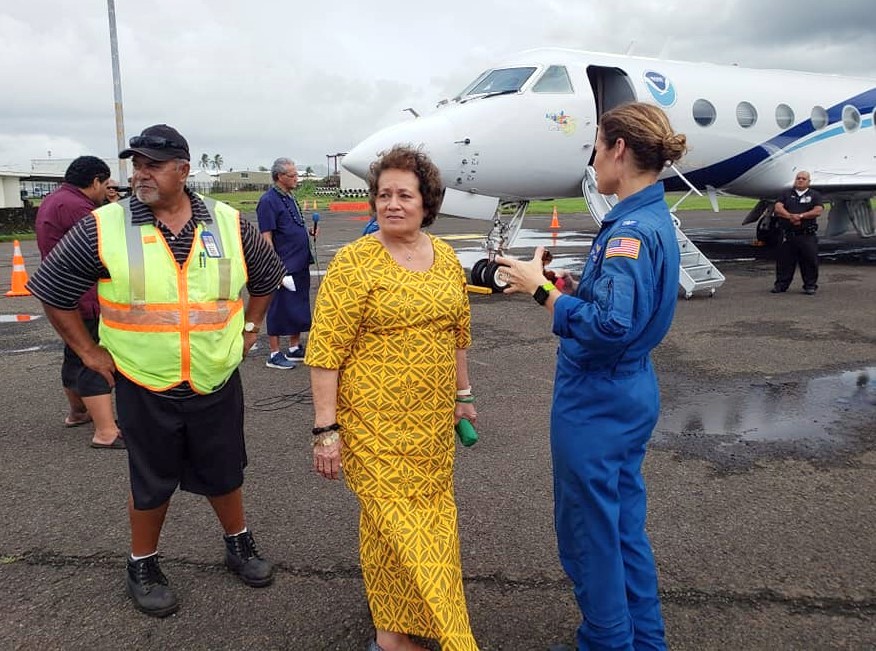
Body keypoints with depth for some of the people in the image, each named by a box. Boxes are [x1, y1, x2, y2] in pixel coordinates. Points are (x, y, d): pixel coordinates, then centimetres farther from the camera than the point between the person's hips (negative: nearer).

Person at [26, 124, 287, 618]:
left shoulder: (230, 224, -2)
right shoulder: (103, 228, -8)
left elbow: (267, 274, 15)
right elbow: (53, 290, 1)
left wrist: (249, 328, 10)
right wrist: (90, 352, 0)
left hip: (218, 383, 2)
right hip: (144, 388, -1)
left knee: (223, 474, 17)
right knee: (152, 483, 14)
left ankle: (240, 544, 41)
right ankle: (143, 567, 36)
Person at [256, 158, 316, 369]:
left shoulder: (289, 198, 14)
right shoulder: (268, 201, -13)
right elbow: (266, 237, -17)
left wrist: (308, 232, 6)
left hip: (300, 265, 9)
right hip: (284, 267, -9)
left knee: (299, 307, 15)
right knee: (279, 309, 0)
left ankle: (295, 348, 27)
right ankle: (274, 354, 9)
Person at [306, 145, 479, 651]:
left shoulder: (446, 258, 6)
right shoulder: (354, 263, -12)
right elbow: (326, 351, -14)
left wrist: (462, 395, 18)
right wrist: (326, 429, -16)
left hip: (433, 420, 6)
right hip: (376, 422, -6)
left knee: (432, 513, 15)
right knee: (393, 519, 2)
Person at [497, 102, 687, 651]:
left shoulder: (630, 230, -22)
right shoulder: (657, 219, 9)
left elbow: (608, 326, -30)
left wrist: (540, 289, -22)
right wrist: (569, 286, 4)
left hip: (596, 402, -10)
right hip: (632, 394, 10)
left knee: (589, 531, 8)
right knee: (625, 524, 22)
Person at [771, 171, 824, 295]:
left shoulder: (815, 195, 8)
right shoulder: (787, 194, 14)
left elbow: (818, 210, -6)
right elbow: (778, 208, -1)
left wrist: (800, 216, -14)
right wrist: (790, 216, -17)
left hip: (807, 236, -2)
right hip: (788, 235, 2)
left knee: (810, 261, 1)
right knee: (784, 261, 6)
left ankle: (810, 285, 11)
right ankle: (781, 284, 16)